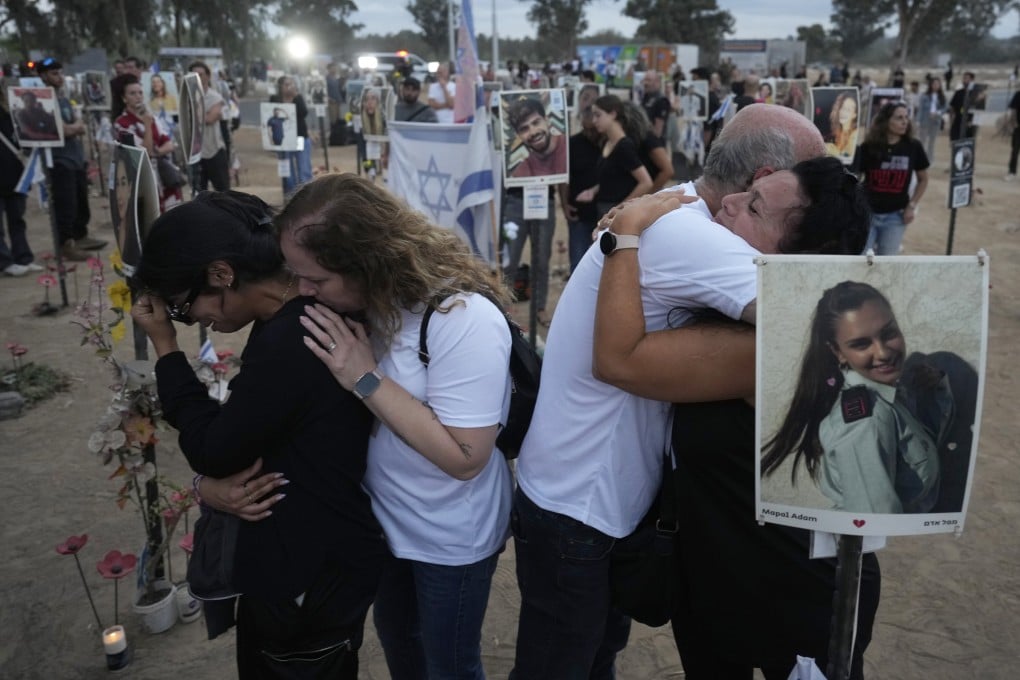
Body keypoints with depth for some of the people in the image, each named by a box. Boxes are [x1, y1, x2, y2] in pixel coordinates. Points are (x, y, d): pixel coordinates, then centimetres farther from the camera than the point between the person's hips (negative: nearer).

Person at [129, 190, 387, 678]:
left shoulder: (290, 342, -31)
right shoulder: (304, 319, 2)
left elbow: (211, 451, -19)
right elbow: (241, 434, 10)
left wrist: (164, 344, -11)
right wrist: (209, 484, -9)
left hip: (313, 575, -9)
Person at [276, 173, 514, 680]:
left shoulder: (465, 319, -31)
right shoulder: (365, 299, -10)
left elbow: (463, 457, -30)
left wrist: (367, 379, -31)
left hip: (451, 537, -6)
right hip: (382, 518, 7)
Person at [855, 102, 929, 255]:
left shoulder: (913, 147, -2)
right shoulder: (868, 147, -7)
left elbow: (923, 180, 10)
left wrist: (912, 205, 3)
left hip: (895, 215, 2)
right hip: (867, 212, -2)